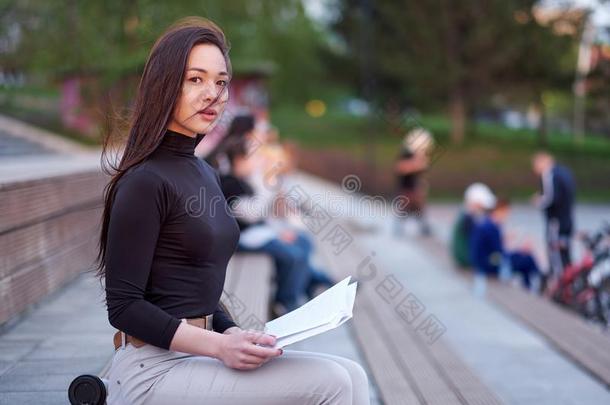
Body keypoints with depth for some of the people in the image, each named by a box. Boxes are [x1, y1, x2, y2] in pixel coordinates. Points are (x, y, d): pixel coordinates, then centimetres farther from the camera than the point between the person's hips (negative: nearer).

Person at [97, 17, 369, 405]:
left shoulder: (207, 174, 14)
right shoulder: (145, 181, -13)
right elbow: (123, 307, -15)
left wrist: (233, 333, 2)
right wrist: (219, 346, -21)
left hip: (196, 354, 8)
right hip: (153, 370, -8)